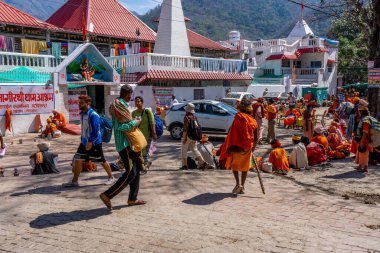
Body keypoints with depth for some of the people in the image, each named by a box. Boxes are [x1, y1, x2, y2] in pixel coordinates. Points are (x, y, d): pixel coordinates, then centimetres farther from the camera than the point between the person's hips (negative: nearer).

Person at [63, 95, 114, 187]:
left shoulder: (93, 115, -19)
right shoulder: (82, 114, 8)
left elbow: (95, 130, -24)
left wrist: (90, 141, -28)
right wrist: (82, 139, 18)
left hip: (94, 143, -8)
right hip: (84, 142, 8)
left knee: (102, 161, 4)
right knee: (78, 160, 5)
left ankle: (111, 177, 21)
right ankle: (74, 181, 14)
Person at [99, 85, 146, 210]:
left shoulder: (119, 105, 15)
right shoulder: (120, 106, -17)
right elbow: (121, 127, -25)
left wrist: (134, 121, 9)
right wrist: (136, 122, -12)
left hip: (128, 143, 10)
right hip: (124, 144, -10)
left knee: (136, 170, 13)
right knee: (130, 172, -10)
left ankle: (132, 199, 20)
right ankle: (107, 195, -6)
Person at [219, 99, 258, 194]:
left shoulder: (239, 116, -10)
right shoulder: (253, 121, 5)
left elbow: (233, 131, -17)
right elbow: (256, 137, 8)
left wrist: (230, 146, -12)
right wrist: (252, 147, 20)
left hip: (238, 146, -4)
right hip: (248, 147, 4)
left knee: (234, 164, 11)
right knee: (244, 166, 16)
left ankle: (238, 183, -5)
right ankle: (242, 186, 20)